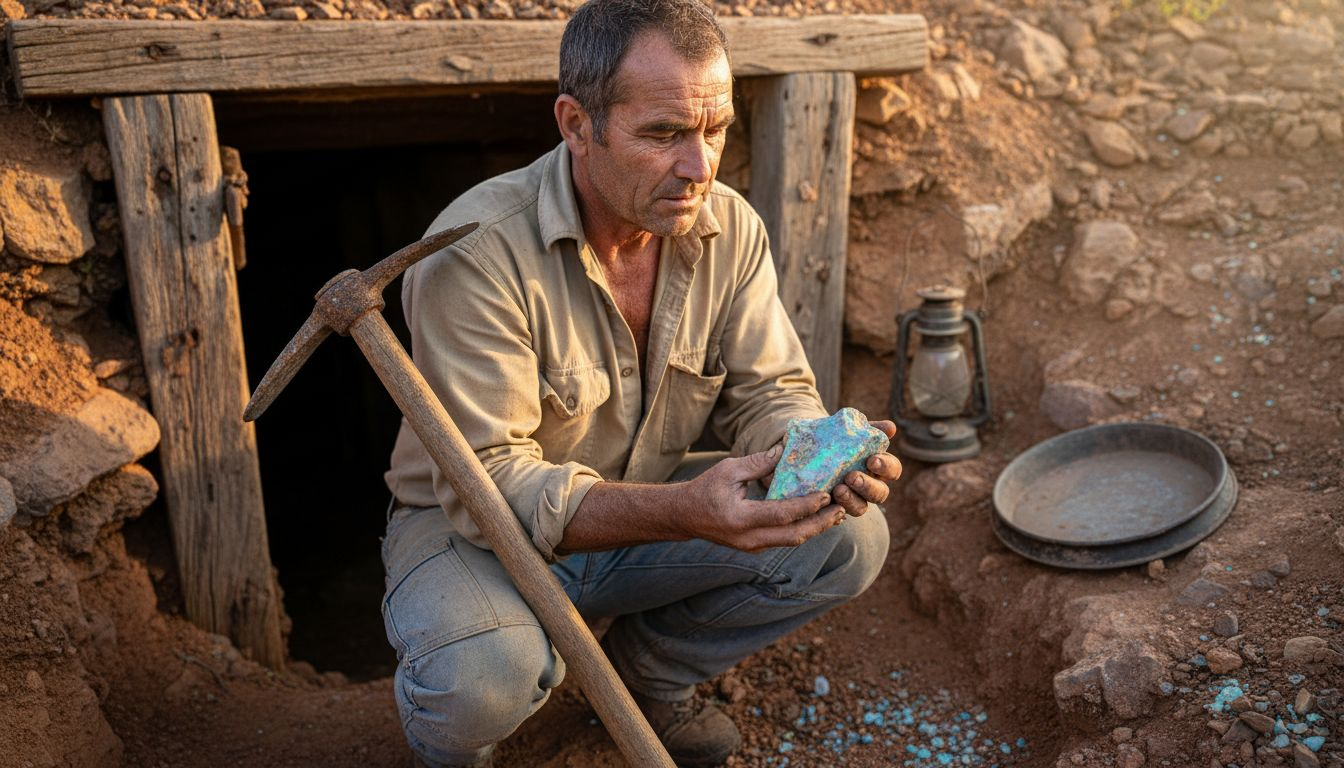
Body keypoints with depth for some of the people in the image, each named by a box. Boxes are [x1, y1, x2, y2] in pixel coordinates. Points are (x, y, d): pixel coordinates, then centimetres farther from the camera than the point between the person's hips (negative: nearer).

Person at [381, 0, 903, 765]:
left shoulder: (729, 228, -9)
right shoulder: (478, 250, -28)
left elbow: (768, 387, -3)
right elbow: (487, 481, -30)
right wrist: (686, 512, -44)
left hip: (644, 504, 5)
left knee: (851, 537, -11)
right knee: (482, 676, -36)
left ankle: (649, 664, 13)